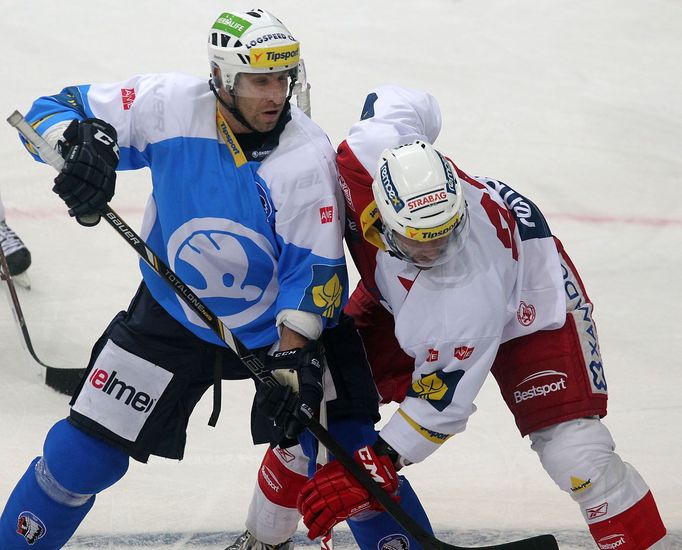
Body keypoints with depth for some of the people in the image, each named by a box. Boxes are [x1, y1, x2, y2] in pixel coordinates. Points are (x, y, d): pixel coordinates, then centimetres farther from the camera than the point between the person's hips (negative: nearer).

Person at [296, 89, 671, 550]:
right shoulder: (375, 151, -37)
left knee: (576, 455, -20)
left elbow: (442, 402, -33)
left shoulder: (470, 294, -44)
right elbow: (397, 100, -11)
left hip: (526, 302, -6)